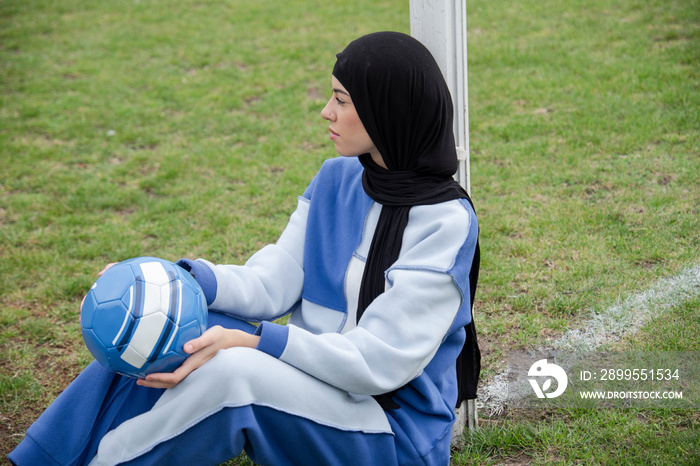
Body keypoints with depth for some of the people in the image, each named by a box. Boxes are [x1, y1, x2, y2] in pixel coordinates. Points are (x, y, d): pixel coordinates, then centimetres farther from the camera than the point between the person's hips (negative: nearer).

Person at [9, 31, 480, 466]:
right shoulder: (335, 179, 5)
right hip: (311, 387, 6)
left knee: (230, 370, -32)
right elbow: (272, 283, -1)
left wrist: (252, 342, -30)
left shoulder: (446, 220, -18)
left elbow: (381, 361, -21)